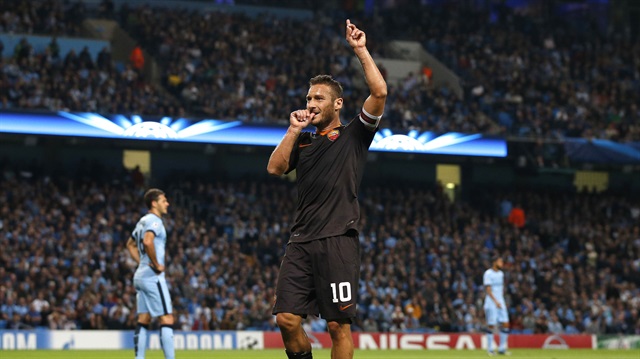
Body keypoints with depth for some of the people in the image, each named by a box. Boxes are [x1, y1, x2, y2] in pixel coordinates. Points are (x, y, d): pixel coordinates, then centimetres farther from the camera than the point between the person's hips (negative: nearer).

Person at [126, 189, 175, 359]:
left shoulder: (143, 221, 17)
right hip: (153, 277, -10)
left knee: (143, 320, 8)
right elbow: (148, 242, -30)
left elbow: (130, 245, 30)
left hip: (141, 275, 10)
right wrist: (156, 264, -20)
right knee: (167, 319, -9)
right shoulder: (154, 221, -12)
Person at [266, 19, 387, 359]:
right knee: (287, 319, -4)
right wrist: (293, 131, 6)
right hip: (301, 241, 5)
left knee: (339, 325, -6)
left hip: (338, 240, -5)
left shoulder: (353, 135, 8)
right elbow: (274, 168, 8)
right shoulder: (303, 141, 22)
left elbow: (379, 92, -6)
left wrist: (360, 50, -1)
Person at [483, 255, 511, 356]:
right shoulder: (488, 273, -9)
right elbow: (488, 290, -14)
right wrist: (496, 301, -21)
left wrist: (502, 301, 13)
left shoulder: (501, 273, 13)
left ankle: (502, 348, 7)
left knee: (505, 324, 0)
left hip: (500, 302, 7)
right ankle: (490, 349, 4)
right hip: (491, 302, -7)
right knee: (491, 325, -5)